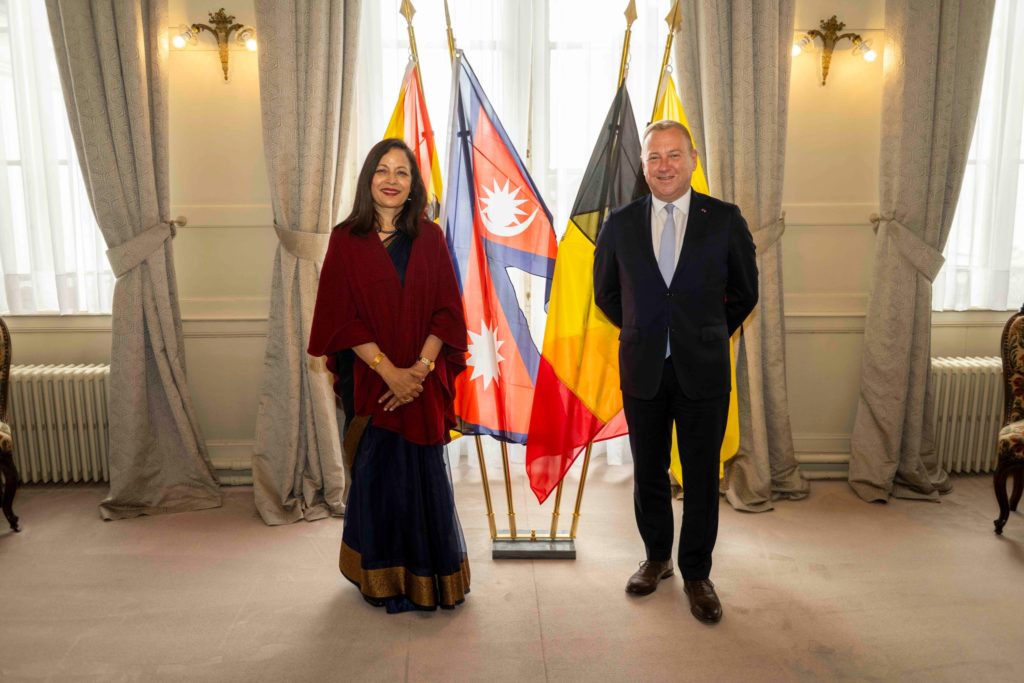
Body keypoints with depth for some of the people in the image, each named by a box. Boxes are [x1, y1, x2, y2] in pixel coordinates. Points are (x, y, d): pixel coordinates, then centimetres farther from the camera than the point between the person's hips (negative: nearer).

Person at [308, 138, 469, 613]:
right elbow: (341, 318, -5)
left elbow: (446, 311, 0)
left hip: (422, 380, 1)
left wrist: (420, 368, -12)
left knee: (426, 475, 5)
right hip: (369, 379, -1)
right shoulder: (347, 240, 0)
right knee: (377, 474, 7)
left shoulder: (429, 238, 4)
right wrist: (388, 371, -14)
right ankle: (382, 576, 26)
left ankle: (429, 574, 25)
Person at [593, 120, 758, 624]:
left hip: (702, 371, -1)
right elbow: (606, 292, 13)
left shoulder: (724, 219, -3)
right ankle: (656, 558, 35)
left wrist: (709, 335, 8)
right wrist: (642, 332, 11)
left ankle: (696, 574, 25)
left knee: (701, 477, 8)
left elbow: (744, 292, 8)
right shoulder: (620, 224, 0)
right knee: (648, 473, 14)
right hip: (642, 371, 2)